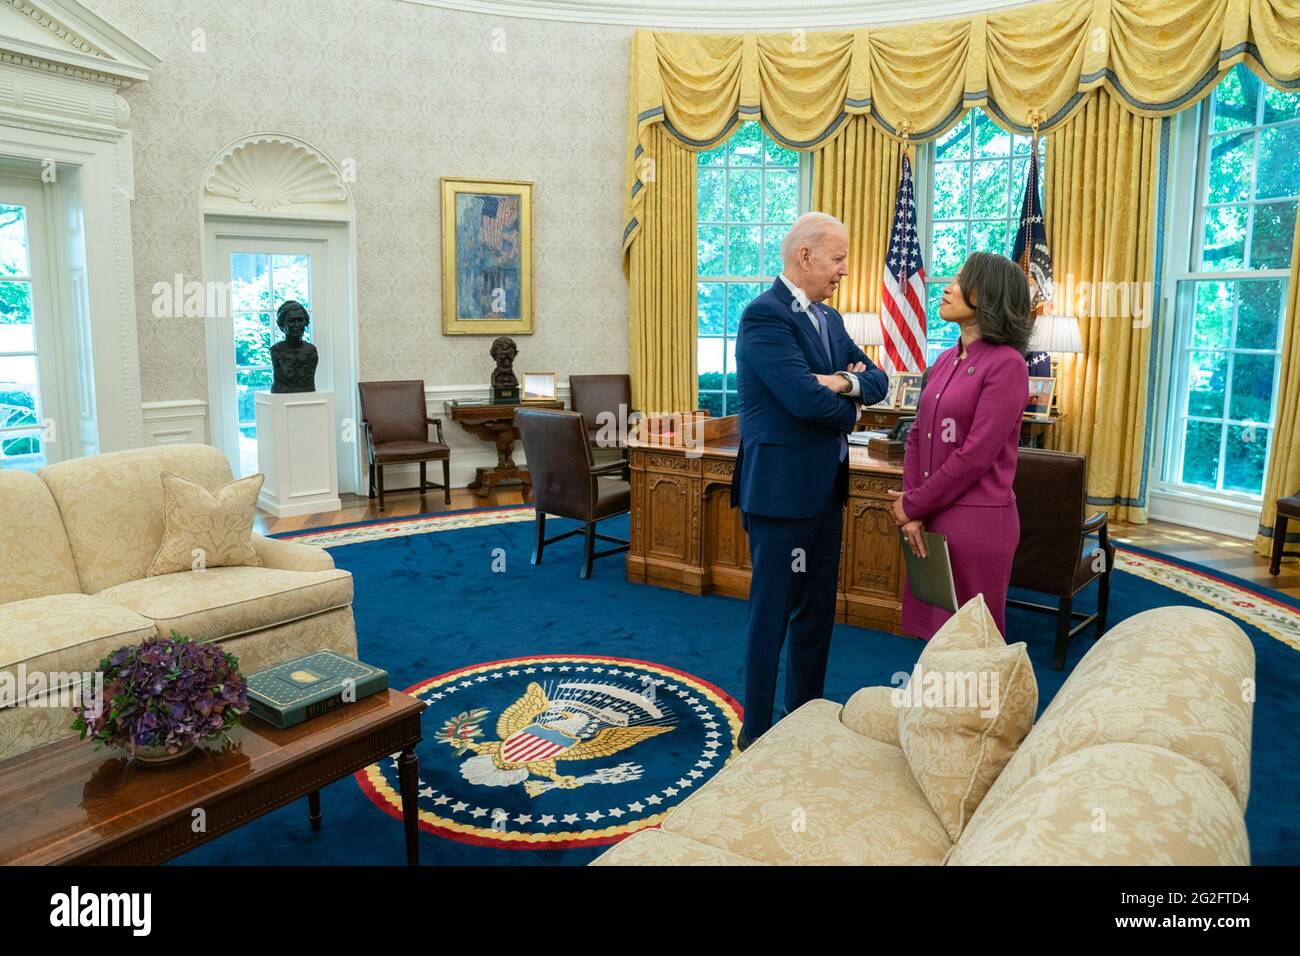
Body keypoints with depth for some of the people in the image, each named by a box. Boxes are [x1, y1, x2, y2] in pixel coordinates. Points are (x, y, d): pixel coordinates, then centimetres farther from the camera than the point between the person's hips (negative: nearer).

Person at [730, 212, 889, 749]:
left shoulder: (829, 319, 13)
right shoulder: (765, 315, -15)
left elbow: (877, 380, 9)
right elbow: (806, 398, -25)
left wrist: (844, 381, -14)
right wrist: (850, 408, -5)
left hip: (825, 488, 9)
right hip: (782, 489, -9)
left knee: (817, 613, 17)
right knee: (772, 615, 1)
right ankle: (755, 736, 15)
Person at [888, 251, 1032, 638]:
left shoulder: (1005, 364, -13)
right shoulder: (945, 360, 10)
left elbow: (975, 456, -18)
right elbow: (917, 436, 9)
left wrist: (912, 506, -10)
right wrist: (911, 509, -2)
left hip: (977, 520, -7)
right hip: (932, 519, 7)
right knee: (934, 634, 16)